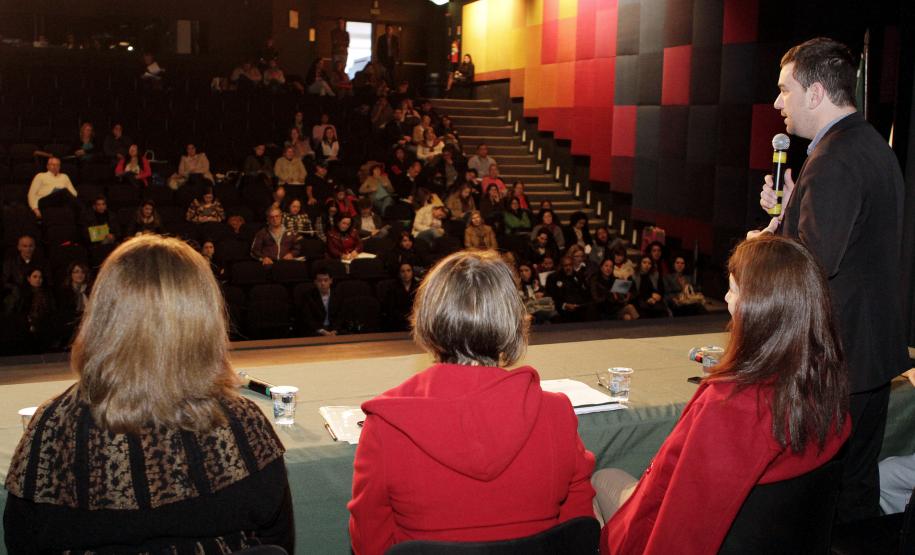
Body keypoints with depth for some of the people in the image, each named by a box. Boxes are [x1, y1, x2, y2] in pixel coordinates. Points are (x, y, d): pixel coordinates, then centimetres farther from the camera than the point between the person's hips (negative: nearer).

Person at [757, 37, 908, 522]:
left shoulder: (832, 161, -21)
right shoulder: (874, 145, 12)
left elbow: (817, 262, -26)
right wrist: (790, 209, 8)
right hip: (877, 344, 10)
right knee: (859, 477, 20)